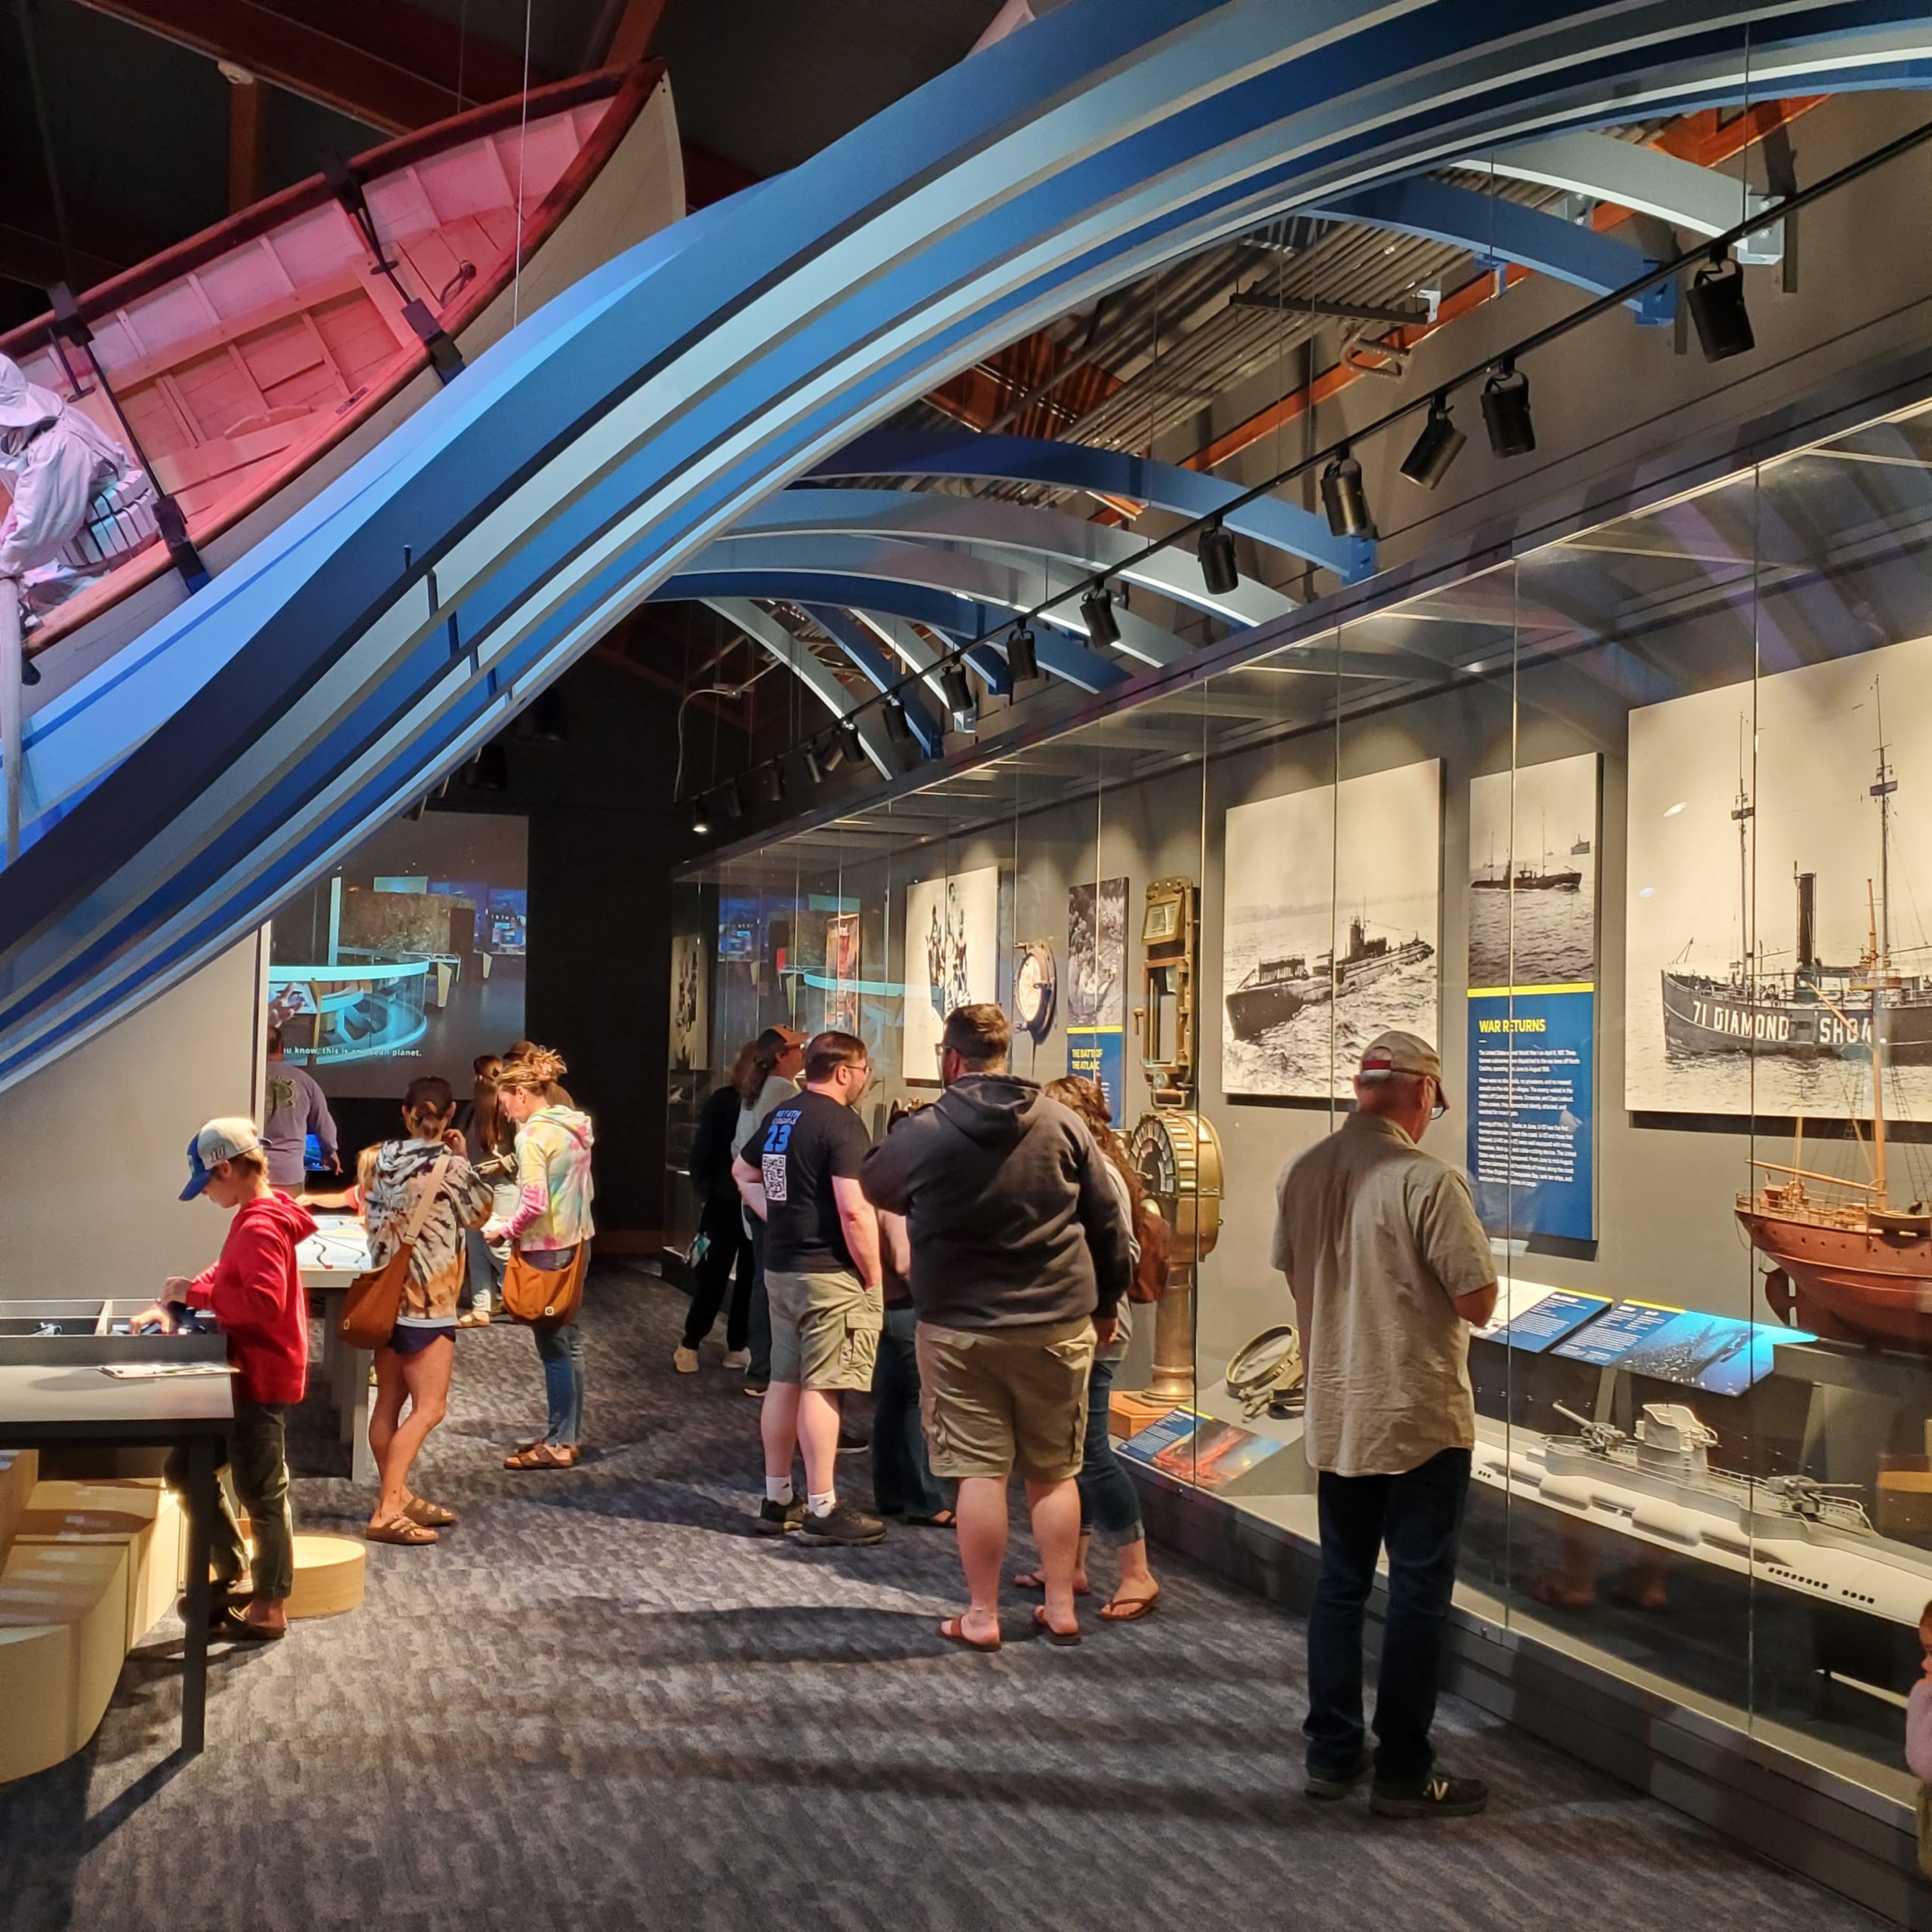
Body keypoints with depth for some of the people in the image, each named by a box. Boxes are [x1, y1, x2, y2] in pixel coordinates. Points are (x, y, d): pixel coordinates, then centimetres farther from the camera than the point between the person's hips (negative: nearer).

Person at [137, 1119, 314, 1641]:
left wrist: (193, 1293, -22)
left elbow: (264, 1304, -32)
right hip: (247, 1374, 10)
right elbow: (225, 1275, 19)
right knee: (187, 1467, 18)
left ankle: (269, 1607, 15)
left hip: (261, 1380, -10)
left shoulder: (259, 1229, -22)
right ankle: (232, 1575, 26)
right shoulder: (257, 1219, 11)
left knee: (261, 1491, 2)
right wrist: (174, 1303, 3)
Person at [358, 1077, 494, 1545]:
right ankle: (386, 1513, -9)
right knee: (428, 1408, -4)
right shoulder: (449, 1165, -16)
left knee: (389, 1401, 14)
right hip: (428, 1304, -7)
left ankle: (396, 1497, 26)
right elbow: (480, 1213, -1)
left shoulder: (380, 1159, 0)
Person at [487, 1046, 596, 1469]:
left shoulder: (533, 1134, -17)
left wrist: (505, 1230, -6)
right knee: (569, 1340, 15)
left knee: (553, 1346, -1)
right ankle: (570, 1433, 23)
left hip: (546, 1250, -9)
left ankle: (560, 1444, 6)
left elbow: (534, 1204, -23)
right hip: (575, 1242, 9)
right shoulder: (574, 1129, 8)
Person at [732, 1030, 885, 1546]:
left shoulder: (780, 1116, 11)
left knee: (784, 1382, 13)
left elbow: (743, 1172, 27)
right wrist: (873, 1277, -13)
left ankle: (777, 1499, 21)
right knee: (821, 1388, -5)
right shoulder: (841, 1122, -15)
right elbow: (854, 1210, -22)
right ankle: (823, 1509, -1)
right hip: (829, 1274, -9)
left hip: (780, 1267, 9)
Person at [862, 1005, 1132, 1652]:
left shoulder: (922, 1134, -8)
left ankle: (981, 1616, 11)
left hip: (961, 1326, -2)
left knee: (980, 1471, 4)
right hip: (1059, 1324, 2)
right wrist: (1106, 1303, 15)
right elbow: (1107, 1222, 2)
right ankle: (1060, 1607, 20)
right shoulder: (1062, 1123, -3)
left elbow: (874, 1188, 12)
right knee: (1054, 1471, 13)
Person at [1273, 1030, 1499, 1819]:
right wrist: (1475, 1251, 3)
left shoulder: (1300, 1172, 0)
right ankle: (1403, 1774, 12)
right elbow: (1478, 1304, -16)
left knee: (1340, 1582, 16)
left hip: (1334, 1415, 6)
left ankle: (1332, 1754, 23)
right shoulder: (1428, 1180, -19)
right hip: (1420, 1419, -6)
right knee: (1418, 1592, 5)